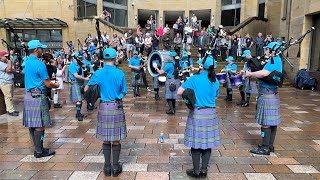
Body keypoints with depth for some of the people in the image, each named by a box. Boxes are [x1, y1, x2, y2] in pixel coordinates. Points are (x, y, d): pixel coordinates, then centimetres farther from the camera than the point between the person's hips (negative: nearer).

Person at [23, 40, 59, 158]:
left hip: (28, 95, 9)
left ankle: (37, 148, 22)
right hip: (38, 96, -9)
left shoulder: (26, 62, 13)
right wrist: (56, 85, 8)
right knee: (39, 125, -3)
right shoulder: (39, 64, -14)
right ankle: (39, 151, 4)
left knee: (32, 124, 12)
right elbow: (48, 84, -12)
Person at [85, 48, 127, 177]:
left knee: (106, 139, 12)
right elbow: (124, 92, 0)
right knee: (116, 139, 8)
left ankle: (107, 167, 20)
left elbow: (86, 89, 7)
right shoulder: (120, 73, -8)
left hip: (104, 107, 2)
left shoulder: (98, 73, -4)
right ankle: (115, 167, 16)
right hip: (117, 107, -1)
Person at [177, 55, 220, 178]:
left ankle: (196, 171, 15)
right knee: (207, 142, 11)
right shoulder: (215, 81, 3)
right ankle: (204, 170, 21)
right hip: (211, 113, 5)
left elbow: (179, 92, -12)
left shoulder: (194, 79, -11)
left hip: (197, 113, -4)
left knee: (196, 143, 6)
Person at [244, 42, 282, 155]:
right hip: (272, 95, 10)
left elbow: (264, 73, -30)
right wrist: (252, 74, 3)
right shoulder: (277, 60, 16)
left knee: (265, 122, -3)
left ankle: (265, 148, 5)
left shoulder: (274, 61, -16)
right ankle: (270, 146, 25)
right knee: (272, 121, 15)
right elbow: (264, 73, 17)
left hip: (267, 95, -10)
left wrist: (250, 74, -16)